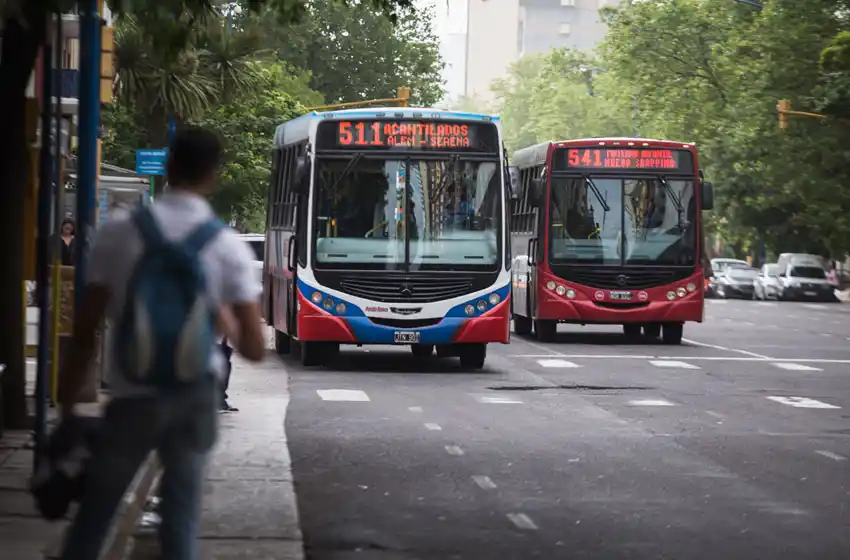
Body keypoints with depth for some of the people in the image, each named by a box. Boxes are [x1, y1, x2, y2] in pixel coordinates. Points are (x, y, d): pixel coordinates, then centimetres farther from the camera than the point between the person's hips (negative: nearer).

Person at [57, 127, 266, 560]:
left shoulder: (118, 234, -7)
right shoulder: (229, 246, -5)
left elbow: (85, 332, -6)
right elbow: (255, 349, -5)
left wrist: (67, 410, 3)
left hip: (133, 397, -1)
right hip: (195, 398, 1)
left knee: (93, 516, 12)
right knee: (181, 518, 8)